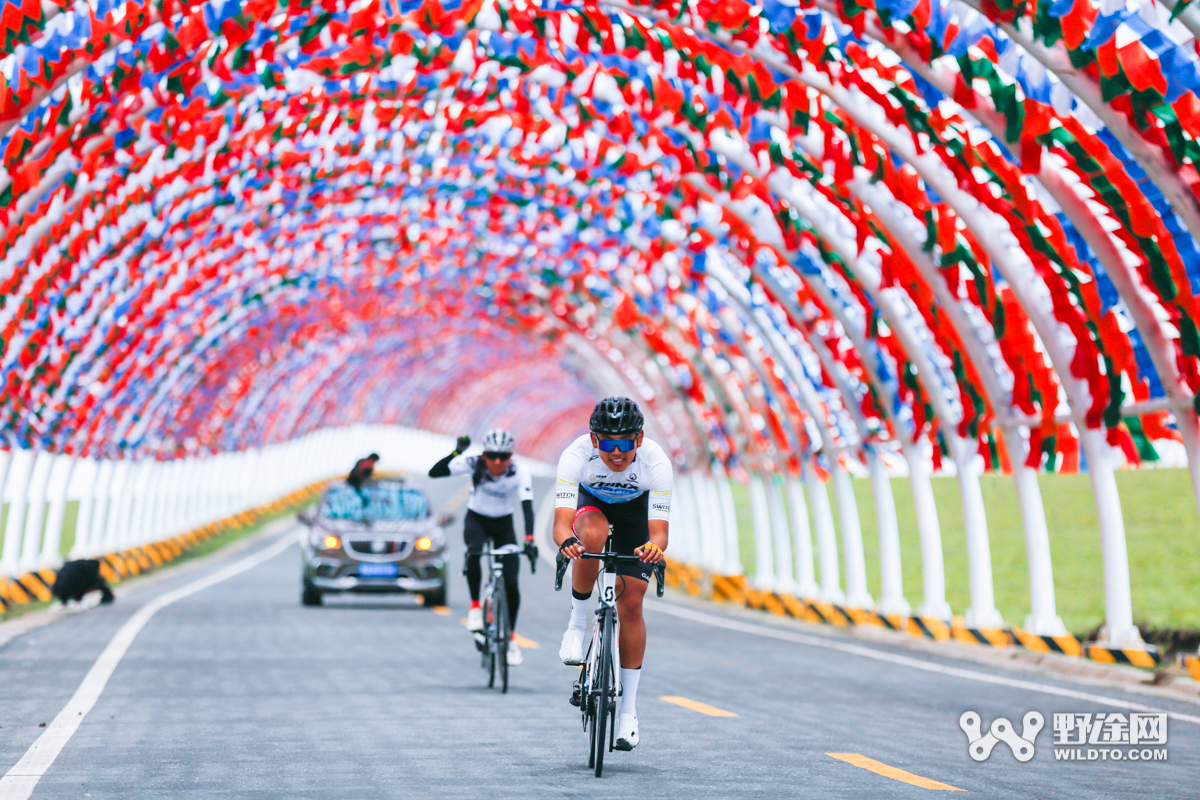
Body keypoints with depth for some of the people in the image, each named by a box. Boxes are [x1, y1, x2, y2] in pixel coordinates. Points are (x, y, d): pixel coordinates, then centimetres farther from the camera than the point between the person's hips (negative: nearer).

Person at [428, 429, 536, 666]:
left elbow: (527, 507, -35)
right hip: (476, 519, 0)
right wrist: (455, 453, -41)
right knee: (474, 551, -35)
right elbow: (434, 472, -27)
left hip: (503, 524, 0)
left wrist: (529, 540, -49)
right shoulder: (474, 464, -24)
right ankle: (475, 606, -16)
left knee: (511, 583, -9)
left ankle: (511, 637, 11)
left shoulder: (520, 473, -25)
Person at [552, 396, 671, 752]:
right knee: (592, 536, -37)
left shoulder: (656, 463, -36)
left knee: (631, 603, -8)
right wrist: (567, 541, -65)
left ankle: (628, 708, 4)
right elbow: (561, 523, -42)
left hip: (636, 509, 0)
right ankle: (578, 623, -14)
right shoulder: (576, 456, -36)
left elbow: (659, 531, -39)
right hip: (591, 501, 0)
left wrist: (654, 547, -62)